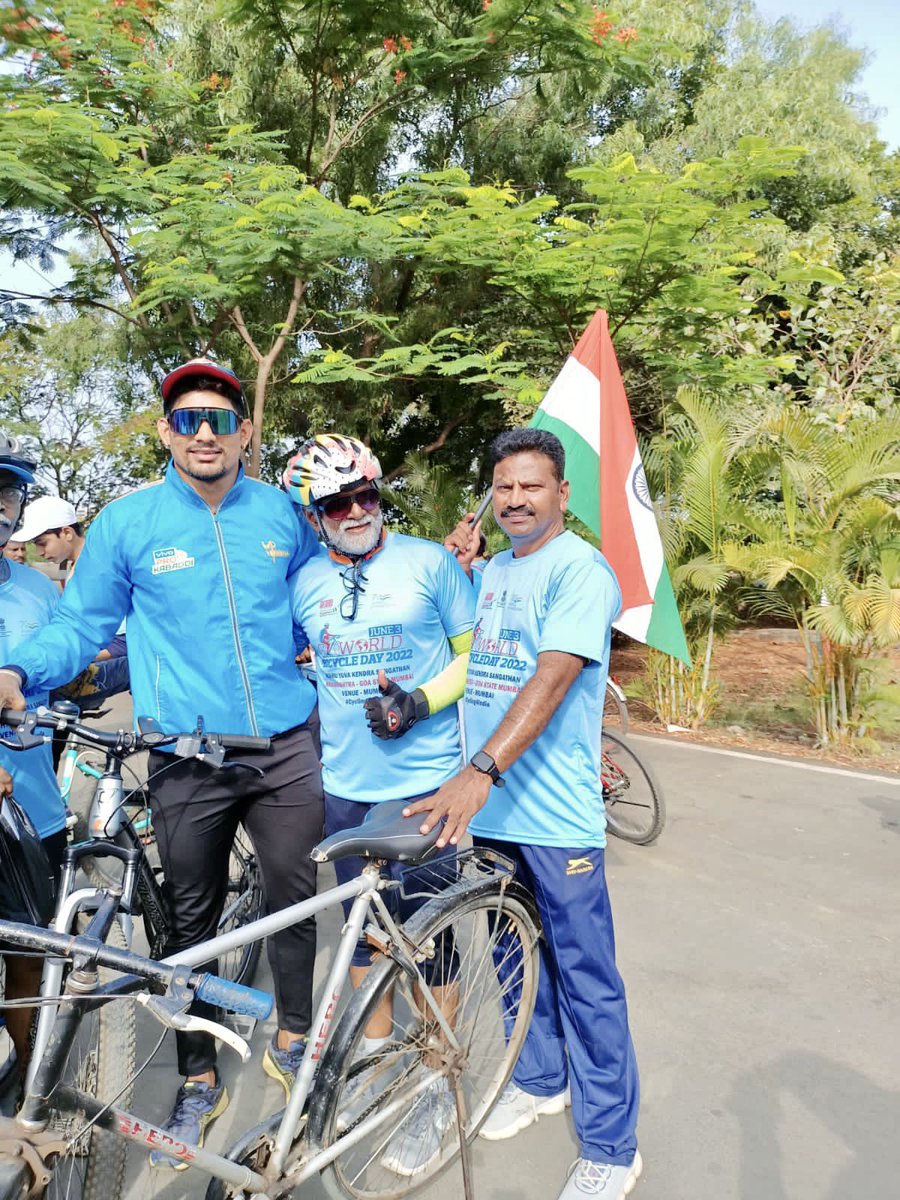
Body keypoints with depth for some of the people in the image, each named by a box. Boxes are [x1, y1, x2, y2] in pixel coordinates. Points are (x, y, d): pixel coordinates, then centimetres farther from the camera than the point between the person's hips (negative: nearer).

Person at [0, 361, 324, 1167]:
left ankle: (293, 1038, 40)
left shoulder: (283, 513, 3)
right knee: (190, 921, 12)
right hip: (187, 761, -1)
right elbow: (82, 624, 1)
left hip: (285, 746, 2)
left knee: (294, 896, 14)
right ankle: (199, 1083, 34)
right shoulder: (128, 522, -4)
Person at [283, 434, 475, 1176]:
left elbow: (475, 655, -2)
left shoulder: (430, 562, -5)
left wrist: (422, 702, -17)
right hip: (346, 785, 4)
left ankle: (438, 1086, 27)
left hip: (424, 781, -3)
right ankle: (378, 1044, 42)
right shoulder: (305, 583, 4)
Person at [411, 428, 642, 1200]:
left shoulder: (580, 570, -13)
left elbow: (552, 679, -24)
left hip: (554, 815, -7)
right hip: (489, 805, 7)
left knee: (585, 978, 5)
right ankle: (539, 1079, 43)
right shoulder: (493, 570, 12)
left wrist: (481, 771, -34)